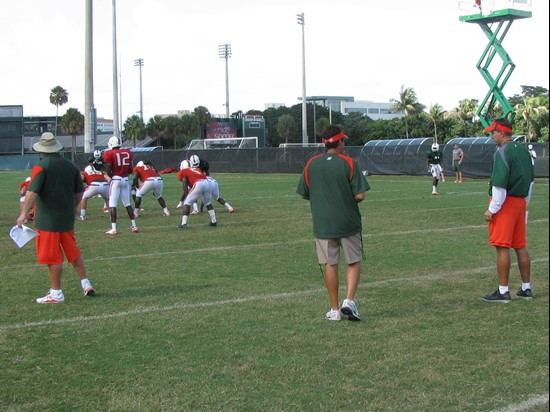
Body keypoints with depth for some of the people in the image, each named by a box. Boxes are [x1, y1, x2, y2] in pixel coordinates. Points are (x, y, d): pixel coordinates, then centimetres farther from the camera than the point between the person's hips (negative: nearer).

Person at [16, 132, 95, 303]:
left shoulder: (41, 167, -13)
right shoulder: (71, 166, 6)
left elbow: (32, 192, -22)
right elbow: (79, 194, 12)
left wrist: (23, 213, -22)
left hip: (47, 220, -6)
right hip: (67, 219, 6)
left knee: (53, 258, 0)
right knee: (73, 253, 18)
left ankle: (56, 293, 6)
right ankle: (86, 284, 20)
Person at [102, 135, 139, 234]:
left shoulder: (109, 154, -8)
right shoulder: (128, 152, 7)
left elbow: (108, 171, -10)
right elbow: (130, 169, 8)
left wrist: (112, 176, 7)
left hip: (116, 179, -5)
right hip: (125, 180, 5)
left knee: (112, 204, -2)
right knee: (127, 203, 15)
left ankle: (113, 229, -8)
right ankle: (134, 226, 13)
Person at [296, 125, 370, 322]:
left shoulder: (311, 164, 0)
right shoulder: (349, 164, -9)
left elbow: (304, 194, 6)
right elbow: (360, 195, -12)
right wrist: (348, 198, 9)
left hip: (322, 223, 3)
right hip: (348, 223, -2)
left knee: (330, 265, 9)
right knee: (354, 263, 10)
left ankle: (334, 309, 12)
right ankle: (349, 300, -8)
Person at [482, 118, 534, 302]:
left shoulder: (502, 152, -15)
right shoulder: (523, 150, 13)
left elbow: (499, 184, -20)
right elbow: (530, 180, 19)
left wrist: (492, 209, -15)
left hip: (505, 203, -9)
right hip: (520, 202, 9)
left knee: (502, 247, -5)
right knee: (521, 246, 14)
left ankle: (503, 291, -3)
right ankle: (526, 288, 20)